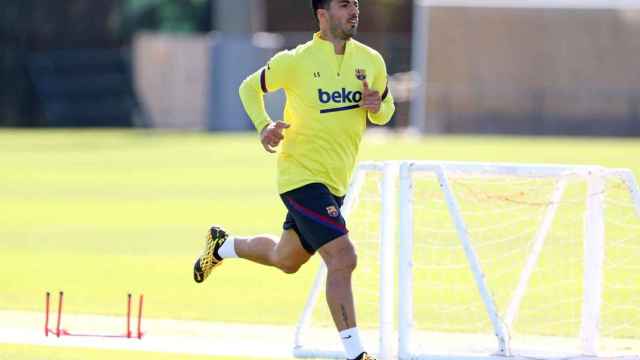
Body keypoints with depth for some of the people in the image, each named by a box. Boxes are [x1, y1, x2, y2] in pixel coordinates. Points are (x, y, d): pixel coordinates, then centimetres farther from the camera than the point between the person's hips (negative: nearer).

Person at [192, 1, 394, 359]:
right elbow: (250, 87, 4)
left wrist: (377, 106, -10)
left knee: (286, 259, 23)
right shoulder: (297, 61, -12)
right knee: (343, 258, -19)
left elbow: (385, 111, 15)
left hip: (334, 182, 7)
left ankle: (223, 245, 50)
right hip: (302, 174, -7)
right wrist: (264, 126, -13)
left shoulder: (371, 61, 1)